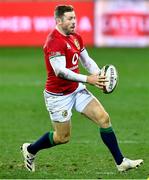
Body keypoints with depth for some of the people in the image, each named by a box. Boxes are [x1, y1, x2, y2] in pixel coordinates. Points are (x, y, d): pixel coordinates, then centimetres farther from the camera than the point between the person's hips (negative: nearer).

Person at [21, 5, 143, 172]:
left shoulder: (75, 37, 5)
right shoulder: (54, 41, -23)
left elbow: (86, 60, 12)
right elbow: (60, 71, -30)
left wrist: (99, 75, -9)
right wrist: (88, 79, -33)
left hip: (77, 89, 8)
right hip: (58, 95, -8)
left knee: (104, 118, -5)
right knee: (63, 137, 4)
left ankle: (121, 162, 0)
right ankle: (30, 150, 31)